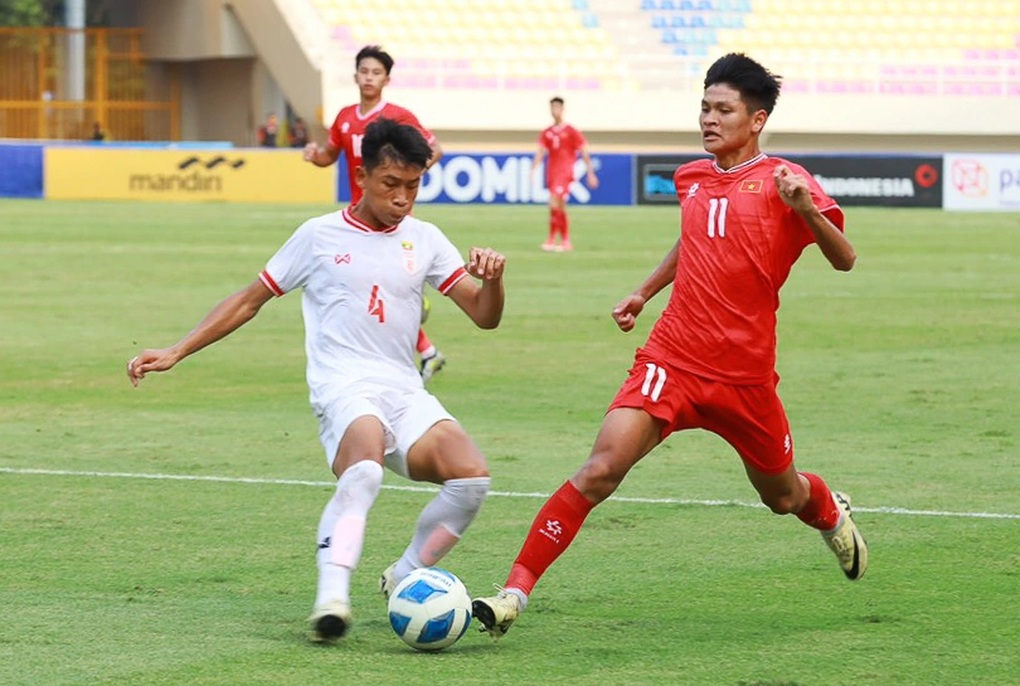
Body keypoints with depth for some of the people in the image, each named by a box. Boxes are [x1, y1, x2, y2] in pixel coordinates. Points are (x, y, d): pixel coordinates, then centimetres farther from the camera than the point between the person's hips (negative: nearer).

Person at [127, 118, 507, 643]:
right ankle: (331, 598, -43)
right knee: (364, 469, -37)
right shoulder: (319, 237, 8)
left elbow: (484, 316, 12)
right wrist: (176, 352, 10)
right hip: (344, 387, -4)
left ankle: (403, 581, 0)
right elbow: (249, 301, 15)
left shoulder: (423, 240, 14)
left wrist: (492, 280, -12)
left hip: (405, 392, 4)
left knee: (471, 476, -22)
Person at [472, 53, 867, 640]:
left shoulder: (782, 181, -5)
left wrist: (805, 209, -32)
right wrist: (643, 293, 29)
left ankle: (833, 513, 55)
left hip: (745, 376, -2)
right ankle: (514, 595, -21)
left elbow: (844, 260, -15)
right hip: (671, 363, 2)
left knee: (783, 496, 17)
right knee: (601, 468, -18)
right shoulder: (692, 179, 10)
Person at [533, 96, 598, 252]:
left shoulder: (572, 132, -2)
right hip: (551, 173, 6)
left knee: (554, 203, -20)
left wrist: (590, 174, -2)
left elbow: (584, 153, 0)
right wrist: (532, 170, -6)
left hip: (565, 173, -6)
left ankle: (551, 239, -20)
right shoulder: (546, 133, 12)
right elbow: (540, 153, 8)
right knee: (560, 207, 11)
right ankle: (566, 242, 18)